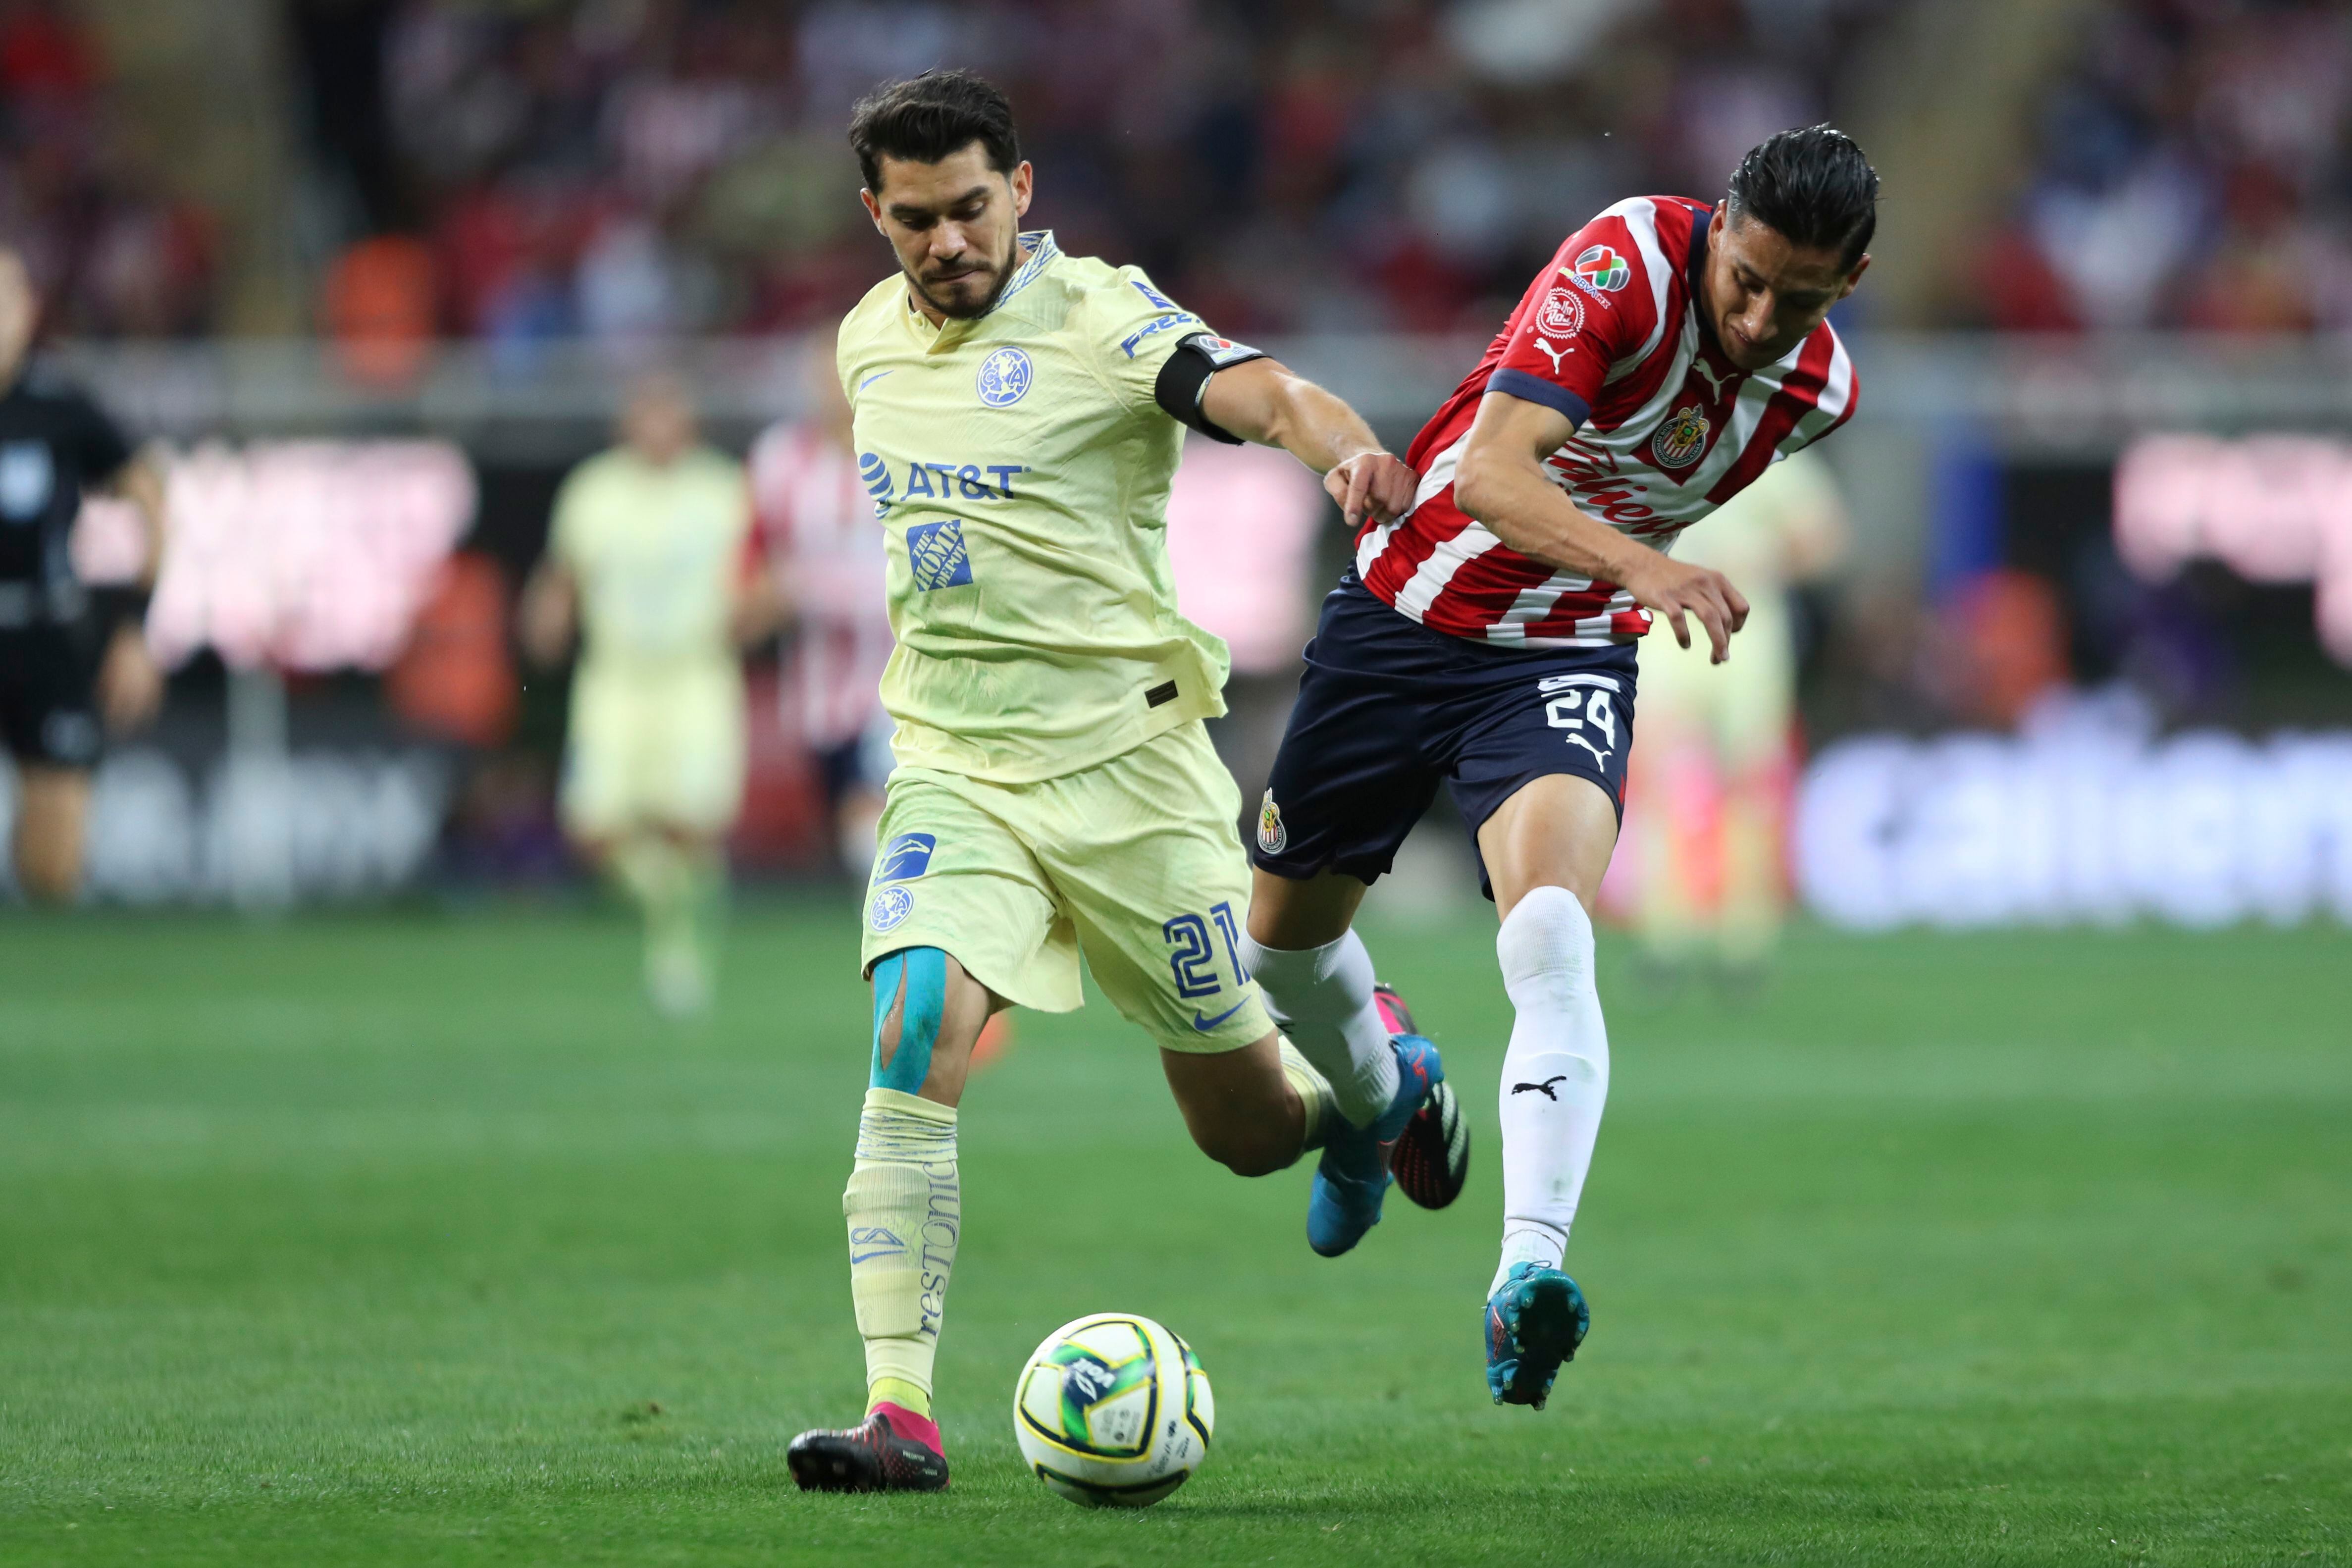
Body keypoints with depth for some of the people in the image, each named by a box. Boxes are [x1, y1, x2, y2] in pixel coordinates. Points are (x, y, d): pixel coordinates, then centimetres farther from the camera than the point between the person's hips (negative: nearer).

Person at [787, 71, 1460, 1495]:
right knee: (915, 1031, -24)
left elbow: (1255, 389, -31)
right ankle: (902, 1417, -26)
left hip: (1126, 762, -4)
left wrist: (1345, 447, -53)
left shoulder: (1099, 320, -11)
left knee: (1245, 1128, 8)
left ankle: (1374, 1090, 45)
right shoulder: (872, 341, 8)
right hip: (955, 775, 4)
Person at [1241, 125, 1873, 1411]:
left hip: (1566, 662, 1)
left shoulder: (1819, 392, -8)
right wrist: (1643, 565, -51)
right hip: (1405, 616, -1)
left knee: (1550, 943, -27)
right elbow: (1491, 471, -37)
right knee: (1284, 943, 16)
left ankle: (1526, 1270, -39)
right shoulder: (1626, 266, -25)